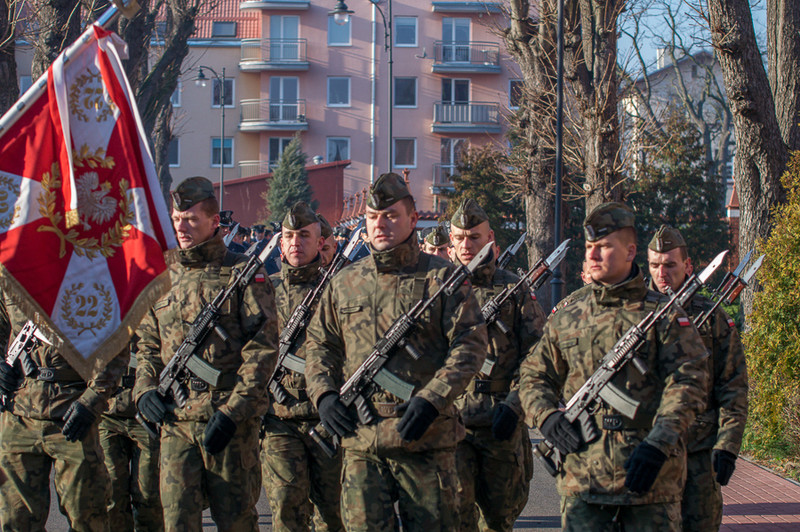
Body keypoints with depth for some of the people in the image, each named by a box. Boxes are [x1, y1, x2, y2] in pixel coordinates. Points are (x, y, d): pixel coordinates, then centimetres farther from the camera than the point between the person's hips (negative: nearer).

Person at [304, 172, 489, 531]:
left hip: (425, 438, -3)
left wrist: (431, 400, -16)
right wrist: (323, 394, 0)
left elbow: (469, 345, -5)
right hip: (360, 439, 3)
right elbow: (319, 343, 18)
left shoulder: (442, 278, 0)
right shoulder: (345, 283, 12)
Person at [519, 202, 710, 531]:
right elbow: (535, 375, 17)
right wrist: (547, 417, -3)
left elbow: (687, 381, -7)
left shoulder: (662, 313, 0)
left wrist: (659, 444, -19)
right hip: (582, 472, 2)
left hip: (650, 473, -2)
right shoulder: (567, 315, 10)